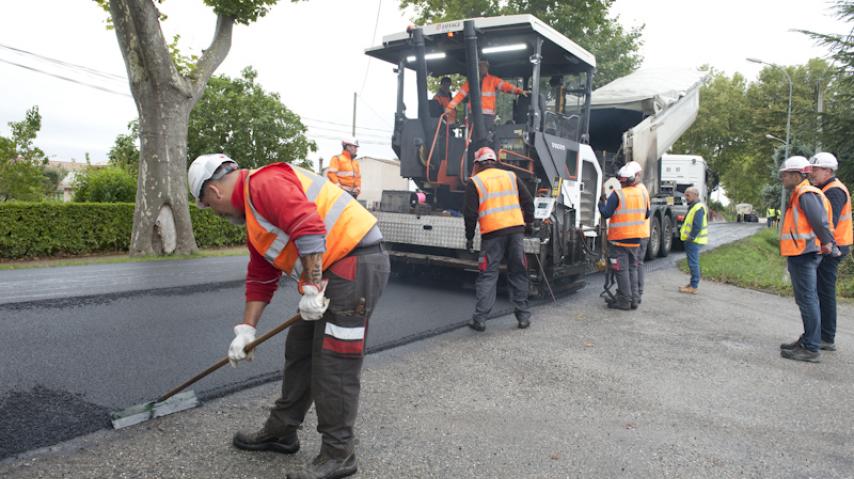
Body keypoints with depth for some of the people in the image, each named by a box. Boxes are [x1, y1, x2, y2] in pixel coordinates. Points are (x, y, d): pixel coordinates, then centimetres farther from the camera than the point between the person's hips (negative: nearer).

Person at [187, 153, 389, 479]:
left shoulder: (265, 183, -11)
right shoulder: (254, 221, 21)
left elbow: (309, 227, -25)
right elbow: (260, 279, 24)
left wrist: (312, 289, -21)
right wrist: (246, 330, 21)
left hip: (357, 263, -10)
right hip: (333, 270, 10)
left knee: (333, 365, -5)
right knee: (300, 351, 16)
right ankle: (281, 431, 32)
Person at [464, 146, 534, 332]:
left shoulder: (475, 182, 3)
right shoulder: (511, 176, 15)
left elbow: (470, 213, -2)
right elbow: (528, 201, 13)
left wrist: (469, 237, 7)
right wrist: (529, 222, 23)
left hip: (492, 233, -3)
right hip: (516, 229, 3)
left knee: (488, 276, 1)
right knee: (518, 273, 11)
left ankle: (480, 319, -1)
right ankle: (523, 316, 15)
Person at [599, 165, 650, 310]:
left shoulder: (617, 194, -15)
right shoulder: (641, 193, 5)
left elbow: (606, 213, -16)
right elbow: (647, 214, 14)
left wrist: (601, 202, 1)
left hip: (619, 238, -6)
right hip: (636, 238, 6)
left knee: (622, 270, 0)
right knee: (632, 268, 15)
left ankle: (624, 301, 2)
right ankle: (634, 299, 19)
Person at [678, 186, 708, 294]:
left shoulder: (698, 208, -17)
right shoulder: (693, 206, 17)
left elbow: (697, 226, -23)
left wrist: (691, 237, -21)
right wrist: (688, 237, 19)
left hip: (694, 241, -11)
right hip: (692, 240, 11)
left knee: (693, 263, -7)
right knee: (693, 263, 17)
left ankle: (693, 287, -4)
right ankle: (693, 283, 26)